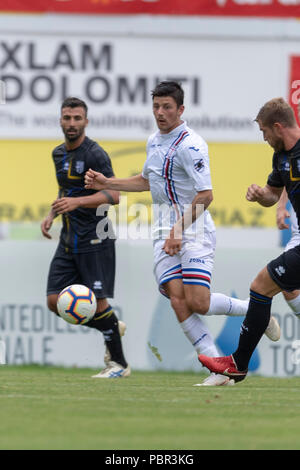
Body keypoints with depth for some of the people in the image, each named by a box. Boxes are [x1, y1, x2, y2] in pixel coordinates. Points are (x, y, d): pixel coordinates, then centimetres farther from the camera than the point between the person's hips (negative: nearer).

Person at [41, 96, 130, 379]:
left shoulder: (94, 154, -11)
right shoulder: (58, 154, 13)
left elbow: (114, 194, -19)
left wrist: (76, 202, -29)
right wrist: (52, 214, 12)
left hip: (94, 240, -8)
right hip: (68, 241, 8)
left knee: (98, 302, -10)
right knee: (55, 301, 0)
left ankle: (119, 363, 5)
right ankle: (112, 328, 20)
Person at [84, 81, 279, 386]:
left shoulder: (189, 145, -13)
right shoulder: (154, 142, 13)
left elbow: (205, 195, -18)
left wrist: (179, 229, -21)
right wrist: (107, 184, 23)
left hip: (194, 232, -7)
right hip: (164, 234, 7)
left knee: (198, 303, -17)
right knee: (178, 301, -11)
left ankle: (253, 310, 12)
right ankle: (220, 370, -11)